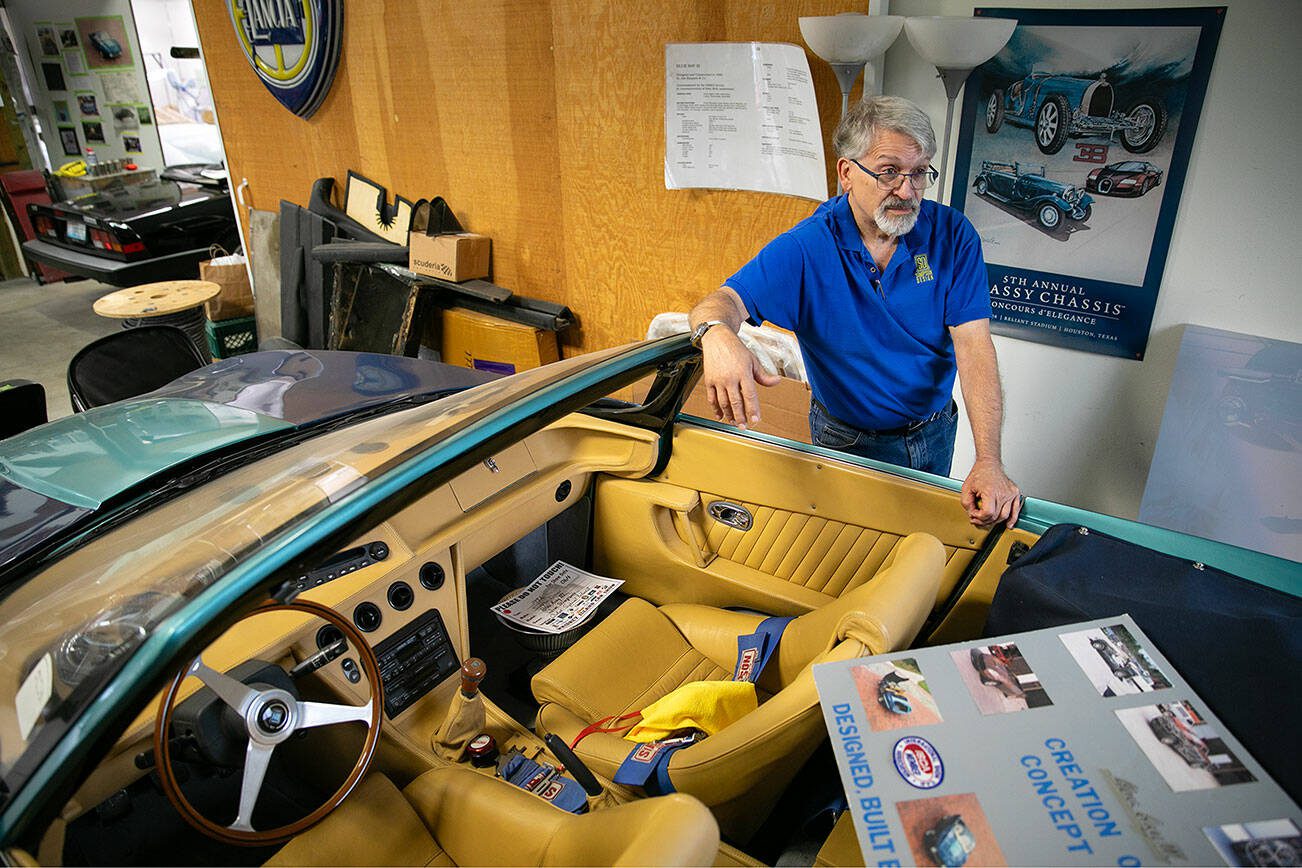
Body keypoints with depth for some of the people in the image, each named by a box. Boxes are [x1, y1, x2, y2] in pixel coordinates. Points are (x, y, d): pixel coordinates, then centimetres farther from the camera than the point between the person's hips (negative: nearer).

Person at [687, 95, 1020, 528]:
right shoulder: (804, 248, -20)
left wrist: (989, 460, -32)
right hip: (848, 440, -2)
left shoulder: (953, 235, -14)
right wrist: (717, 335, -57)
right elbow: (727, 299, -29)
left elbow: (973, 344, -21)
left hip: (935, 433, 3)